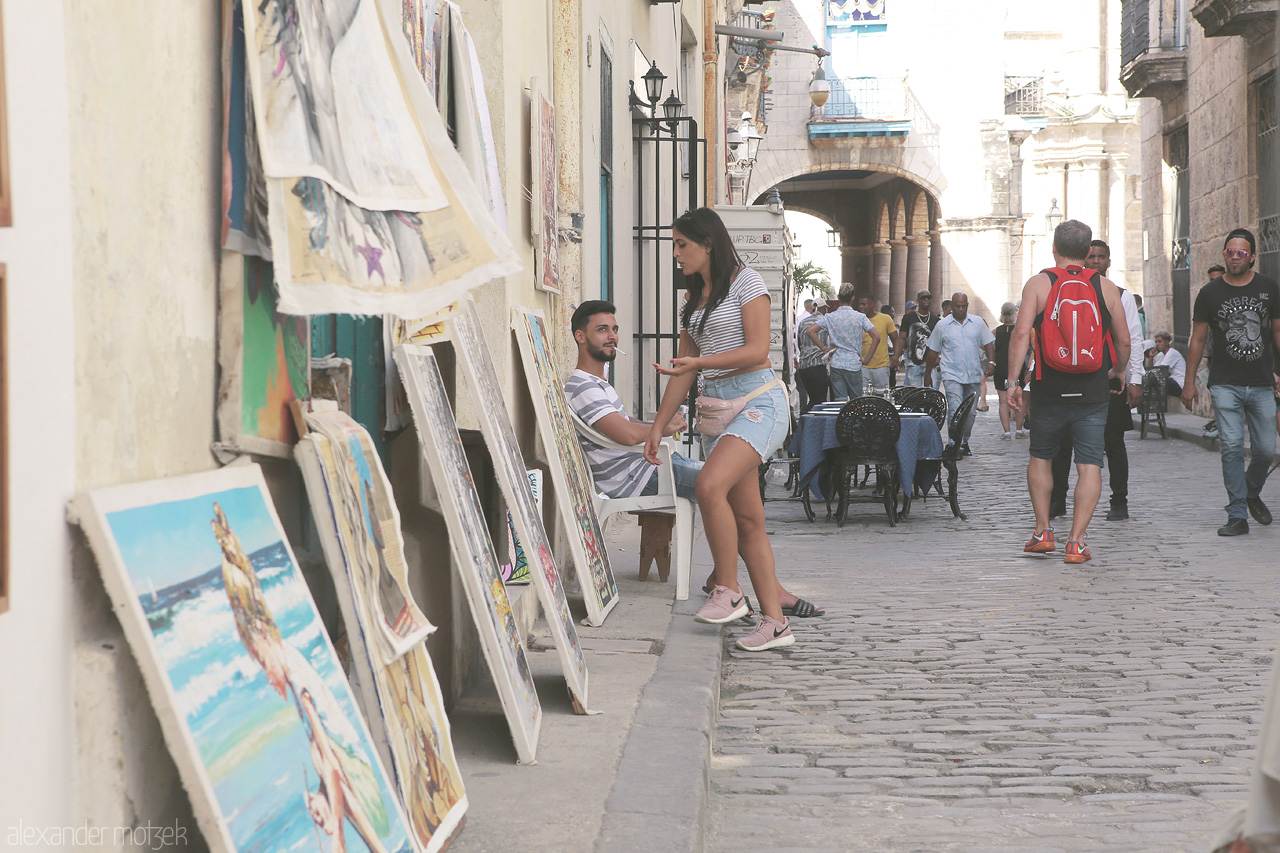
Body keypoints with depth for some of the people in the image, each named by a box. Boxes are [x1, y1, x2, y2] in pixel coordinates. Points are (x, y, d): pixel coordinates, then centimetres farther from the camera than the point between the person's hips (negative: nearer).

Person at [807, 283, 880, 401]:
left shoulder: (830, 317, 0)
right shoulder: (860, 317, -4)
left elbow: (810, 331, -4)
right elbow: (876, 337, -11)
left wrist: (824, 349, 2)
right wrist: (866, 358, -4)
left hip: (836, 364, 1)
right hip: (854, 364, -1)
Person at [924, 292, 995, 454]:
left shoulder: (977, 323, 9)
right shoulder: (942, 325, 4)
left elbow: (988, 343, 12)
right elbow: (933, 352, 9)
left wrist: (991, 361, -6)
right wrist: (927, 375, 10)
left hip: (973, 375, 3)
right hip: (952, 375, -3)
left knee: (970, 412, 8)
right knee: (955, 410, -16)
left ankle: (964, 442, 25)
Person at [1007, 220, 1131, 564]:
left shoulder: (1038, 283, -1)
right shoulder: (1106, 287, 3)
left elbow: (1021, 333, -11)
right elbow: (1124, 341, 7)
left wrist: (1012, 380, -8)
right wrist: (1119, 371, 25)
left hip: (1049, 390, 0)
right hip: (1093, 391, 0)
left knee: (1040, 458, 18)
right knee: (1089, 464, 2)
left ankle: (1043, 531, 16)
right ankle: (1076, 542, -4)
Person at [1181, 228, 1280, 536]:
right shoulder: (1210, 293, 1)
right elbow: (1198, 339, 6)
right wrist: (1189, 381, 3)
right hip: (1225, 384, -2)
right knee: (1231, 446, -12)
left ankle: (1252, 494, 32)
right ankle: (1237, 515, -7)